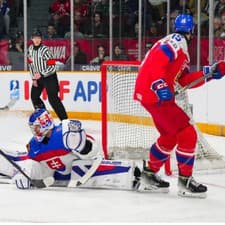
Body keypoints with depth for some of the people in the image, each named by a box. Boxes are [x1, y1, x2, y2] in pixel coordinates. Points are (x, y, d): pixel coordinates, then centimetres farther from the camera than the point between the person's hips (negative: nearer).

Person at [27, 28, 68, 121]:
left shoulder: (45, 50, -22)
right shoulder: (30, 49, 0)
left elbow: (52, 67, -24)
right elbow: (30, 64, 10)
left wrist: (41, 74, -25)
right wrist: (34, 78, 6)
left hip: (49, 77, -8)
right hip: (38, 76, 8)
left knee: (53, 99, -16)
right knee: (34, 96, 14)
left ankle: (64, 119, -17)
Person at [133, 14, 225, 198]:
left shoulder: (179, 46, 22)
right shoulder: (177, 41, -9)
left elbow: (184, 80, 16)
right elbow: (156, 63, -24)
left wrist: (209, 73, 12)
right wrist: (160, 86, -32)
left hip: (149, 94, 11)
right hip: (155, 95, -11)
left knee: (170, 136, 23)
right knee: (187, 133, -9)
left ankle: (150, 174, 32)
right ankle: (185, 181, -5)